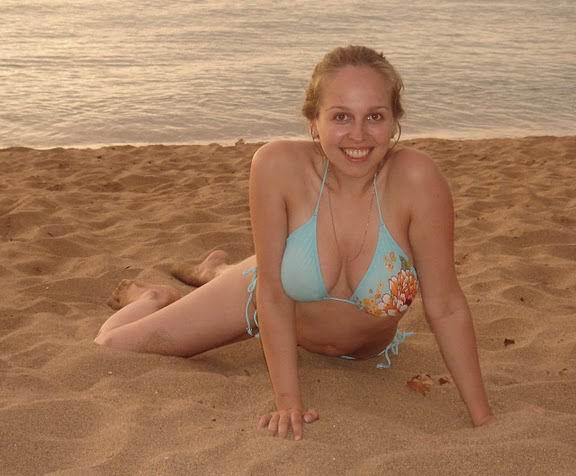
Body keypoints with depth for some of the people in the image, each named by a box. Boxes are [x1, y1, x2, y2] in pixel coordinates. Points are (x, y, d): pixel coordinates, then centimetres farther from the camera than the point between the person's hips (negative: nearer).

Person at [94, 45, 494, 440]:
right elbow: (273, 289, -26)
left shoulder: (416, 177, -37)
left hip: (363, 349, 2)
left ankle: (217, 271, 60)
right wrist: (289, 402, -26)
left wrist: (484, 420, -24)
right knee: (110, 349, 3)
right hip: (267, 301, -1)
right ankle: (158, 298, 36)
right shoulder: (278, 165, -35)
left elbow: (446, 307, -28)